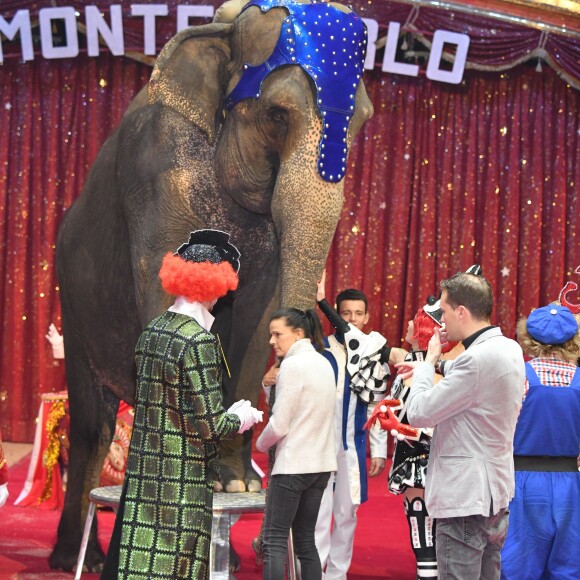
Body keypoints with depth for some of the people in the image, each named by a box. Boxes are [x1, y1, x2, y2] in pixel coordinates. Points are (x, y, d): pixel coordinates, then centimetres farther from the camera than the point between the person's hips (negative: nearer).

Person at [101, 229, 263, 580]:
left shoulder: (152, 331, 7)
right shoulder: (199, 342, -18)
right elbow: (209, 425, -19)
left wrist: (227, 415, 18)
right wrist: (241, 418, 1)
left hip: (144, 473, 8)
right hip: (184, 482, -7)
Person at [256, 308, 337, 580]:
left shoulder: (293, 365, -14)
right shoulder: (323, 363, 10)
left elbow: (278, 425, -14)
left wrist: (261, 444, 3)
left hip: (293, 465, -8)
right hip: (321, 464, 8)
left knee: (274, 540, -3)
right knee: (305, 540, 12)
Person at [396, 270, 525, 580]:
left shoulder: (477, 359, -22)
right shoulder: (510, 349, 7)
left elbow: (418, 413, -19)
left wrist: (428, 361, -5)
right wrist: (438, 365, 20)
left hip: (465, 498, -10)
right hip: (497, 496, 10)